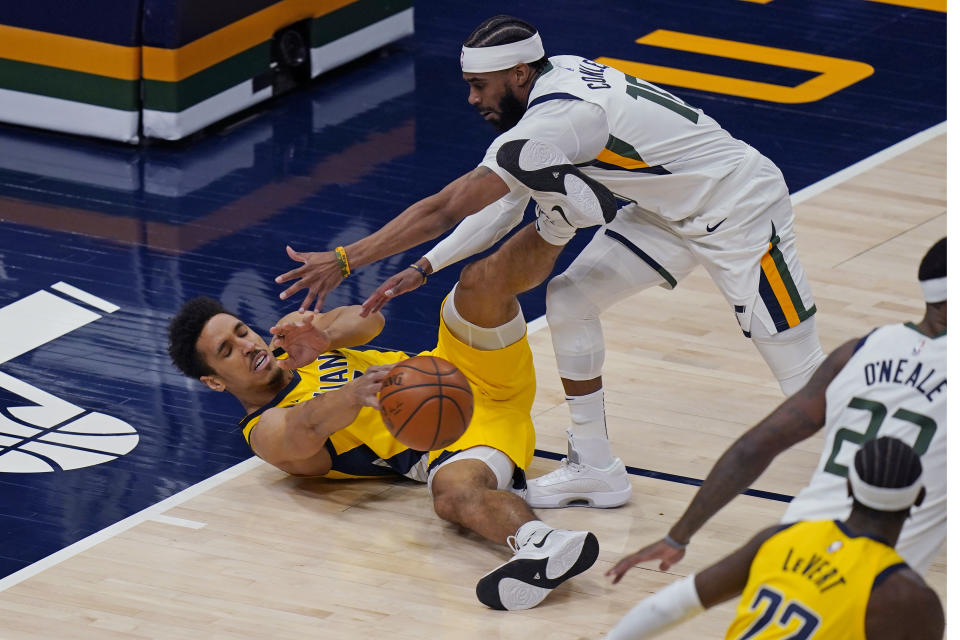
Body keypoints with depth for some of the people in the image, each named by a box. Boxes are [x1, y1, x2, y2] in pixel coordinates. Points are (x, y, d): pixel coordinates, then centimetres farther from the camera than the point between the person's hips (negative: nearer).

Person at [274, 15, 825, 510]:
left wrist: (344, 261, -21)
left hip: (739, 212, -10)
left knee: (798, 364, -8)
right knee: (568, 301, 5)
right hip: (670, 210, 10)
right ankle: (595, 467, 15)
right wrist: (424, 270, 4)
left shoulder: (553, 120, -29)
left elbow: (448, 208, -26)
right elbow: (507, 205, 9)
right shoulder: (555, 77, -2)